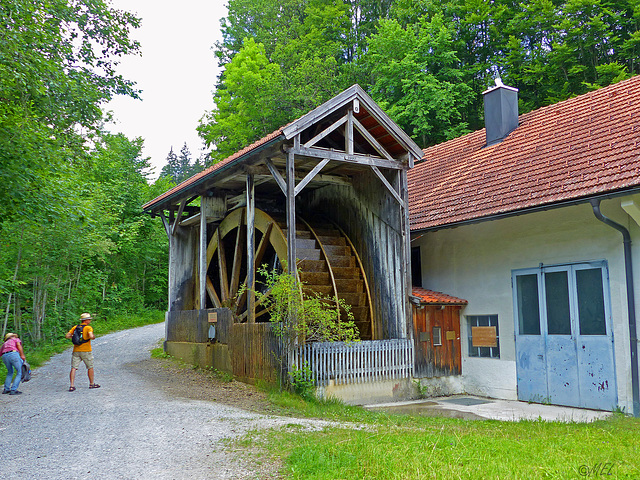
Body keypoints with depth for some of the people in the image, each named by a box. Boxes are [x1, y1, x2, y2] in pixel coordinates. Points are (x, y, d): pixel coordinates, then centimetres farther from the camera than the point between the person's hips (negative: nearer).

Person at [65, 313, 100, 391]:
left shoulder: (75, 327, 8)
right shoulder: (89, 328, -8)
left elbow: (67, 335, 3)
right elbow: (91, 336, -23)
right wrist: (94, 337, -1)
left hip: (76, 351, 4)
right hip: (86, 351, -4)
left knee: (73, 368, 2)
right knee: (90, 367, 12)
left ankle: (72, 386, -7)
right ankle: (92, 384, 21)